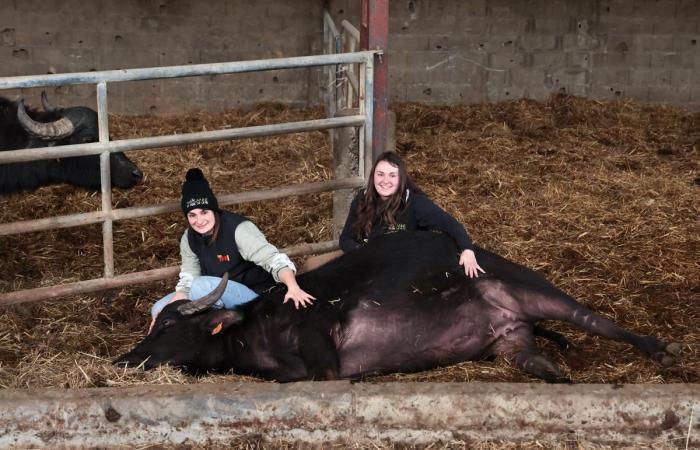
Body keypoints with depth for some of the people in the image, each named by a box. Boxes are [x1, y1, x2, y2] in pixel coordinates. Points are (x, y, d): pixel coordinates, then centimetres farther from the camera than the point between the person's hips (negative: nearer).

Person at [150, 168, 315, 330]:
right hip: (223, 298, 8)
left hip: (255, 297, -7)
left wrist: (293, 287, -50)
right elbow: (187, 282, -3)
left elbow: (275, 260, -31)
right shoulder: (189, 239, -3)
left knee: (202, 286, -32)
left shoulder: (238, 229, -23)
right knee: (159, 309, -2)